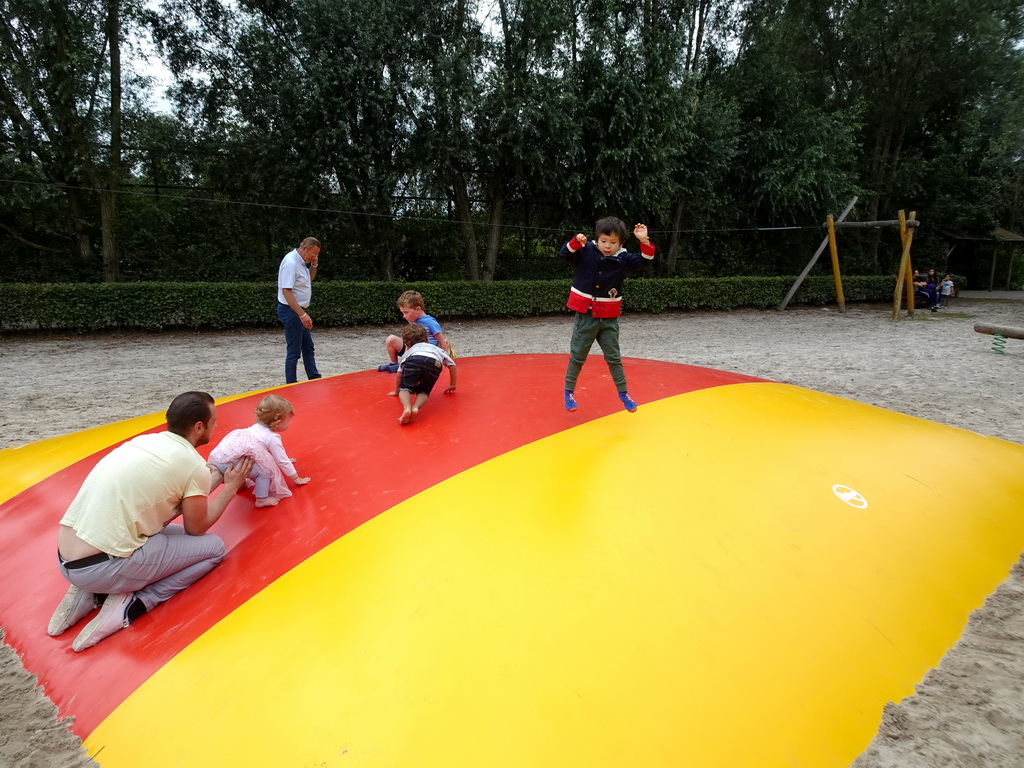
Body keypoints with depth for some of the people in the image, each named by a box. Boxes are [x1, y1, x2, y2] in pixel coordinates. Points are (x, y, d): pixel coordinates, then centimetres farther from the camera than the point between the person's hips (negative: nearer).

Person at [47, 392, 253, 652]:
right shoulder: (193, 465, -11)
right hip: (100, 569, -8)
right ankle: (130, 605, -4)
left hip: (66, 560, 8)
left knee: (172, 531, 27)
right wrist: (231, 487, 13)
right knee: (213, 547, 6)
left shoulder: (144, 440, 11)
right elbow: (196, 529, 3)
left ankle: (91, 593, 13)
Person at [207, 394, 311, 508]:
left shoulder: (257, 427, 22)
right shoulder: (273, 438, -4)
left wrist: (285, 460, 54)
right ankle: (261, 500, -2)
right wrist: (297, 479, 14)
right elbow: (283, 461, 2)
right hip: (231, 462, -9)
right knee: (266, 470, -4)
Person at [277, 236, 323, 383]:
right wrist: (302, 314, -29)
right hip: (291, 311, -10)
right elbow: (286, 291, -26)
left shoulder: (301, 261, 9)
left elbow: (310, 278, 27)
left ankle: (314, 379, 25)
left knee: (308, 347, 16)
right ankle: (291, 386, 4)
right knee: (294, 352, -4)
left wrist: (314, 265, 6)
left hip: (298, 311, 10)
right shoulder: (291, 262, -20)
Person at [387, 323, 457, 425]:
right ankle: (416, 407, -17)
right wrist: (452, 385, 52)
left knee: (405, 388, 11)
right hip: (434, 363, 1)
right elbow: (452, 365, 42)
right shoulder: (437, 349, 46)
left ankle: (406, 408, -21)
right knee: (423, 391, 16)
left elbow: (399, 375, 39)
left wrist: (396, 391, 54)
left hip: (413, 360, -1)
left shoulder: (409, 352, 42)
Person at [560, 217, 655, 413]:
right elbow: (565, 253, -13)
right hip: (585, 316, -1)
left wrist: (644, 242, -27)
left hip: (609, 319, 1)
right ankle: (569, 391, 24)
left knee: (613, 358, 11)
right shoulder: (585, 251, -6)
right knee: (577, 357, 9)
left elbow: (643, 261, -11)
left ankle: (623, 392, 25)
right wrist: (576, 242, -31)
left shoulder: (623, 258, -3)